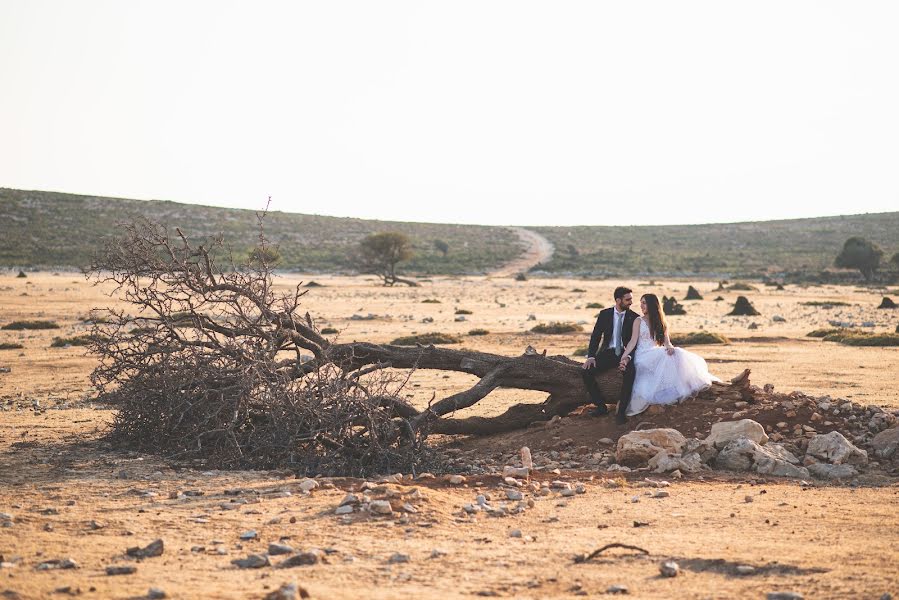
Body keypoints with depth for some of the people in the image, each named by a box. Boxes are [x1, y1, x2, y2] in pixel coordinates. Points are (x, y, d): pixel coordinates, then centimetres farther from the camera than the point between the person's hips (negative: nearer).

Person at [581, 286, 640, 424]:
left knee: (630, 372, -35)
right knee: (586, 371, -21)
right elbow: (596, 336, 2)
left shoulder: (634, 318, 0)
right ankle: (601, 406, -6)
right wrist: (591, 356, -13)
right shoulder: (604, 314, 3)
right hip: (607, 353, 2)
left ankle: (621, 411, -26)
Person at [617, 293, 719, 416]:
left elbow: (666, 341, 3)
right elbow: (633, 341, -7)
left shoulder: (660, 323, 16)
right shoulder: (638, 321, 4)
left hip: (656, 354, 4)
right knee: (666, 357, -30)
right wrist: (624, 357, -22)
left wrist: (669, 346, -22)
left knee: (675, 354, -23)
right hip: (643, 355, -4)